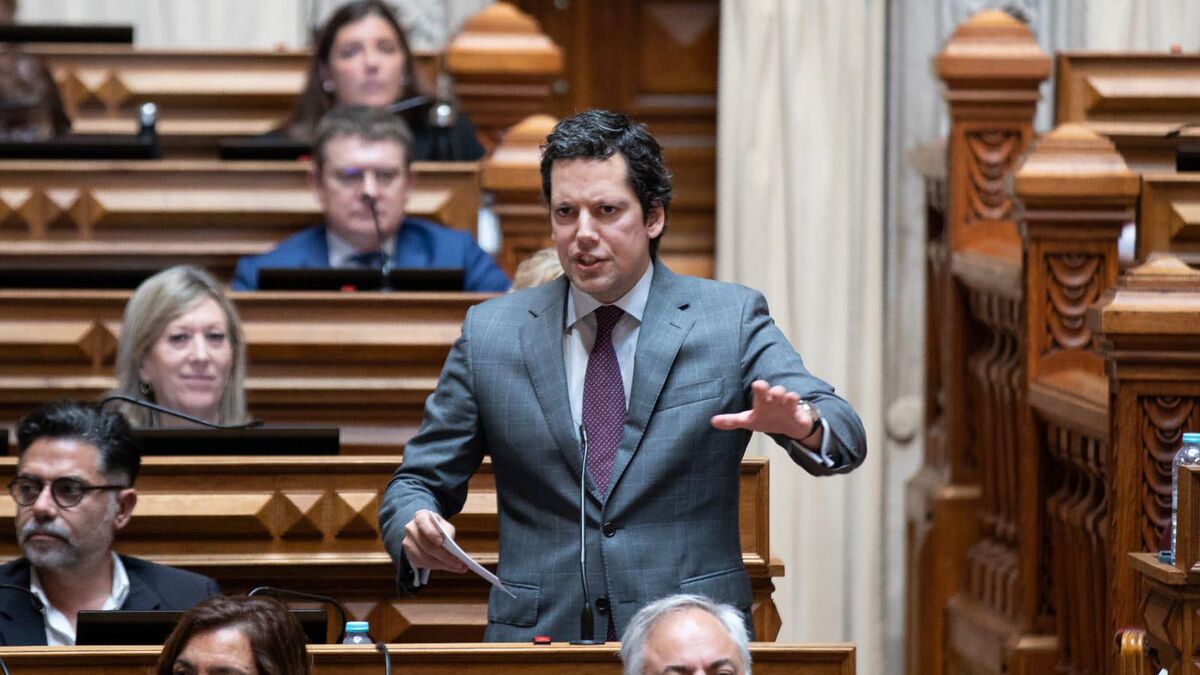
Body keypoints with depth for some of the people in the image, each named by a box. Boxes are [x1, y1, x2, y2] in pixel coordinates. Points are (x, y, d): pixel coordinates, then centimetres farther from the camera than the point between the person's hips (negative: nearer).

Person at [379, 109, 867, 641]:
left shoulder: (731, 321, 7)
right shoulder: (489, 334, 12)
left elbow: (845, 438, -3)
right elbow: (420, 482, 15)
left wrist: (802, 423, -27)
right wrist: (416, 531, -9)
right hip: (538, 638, 2)